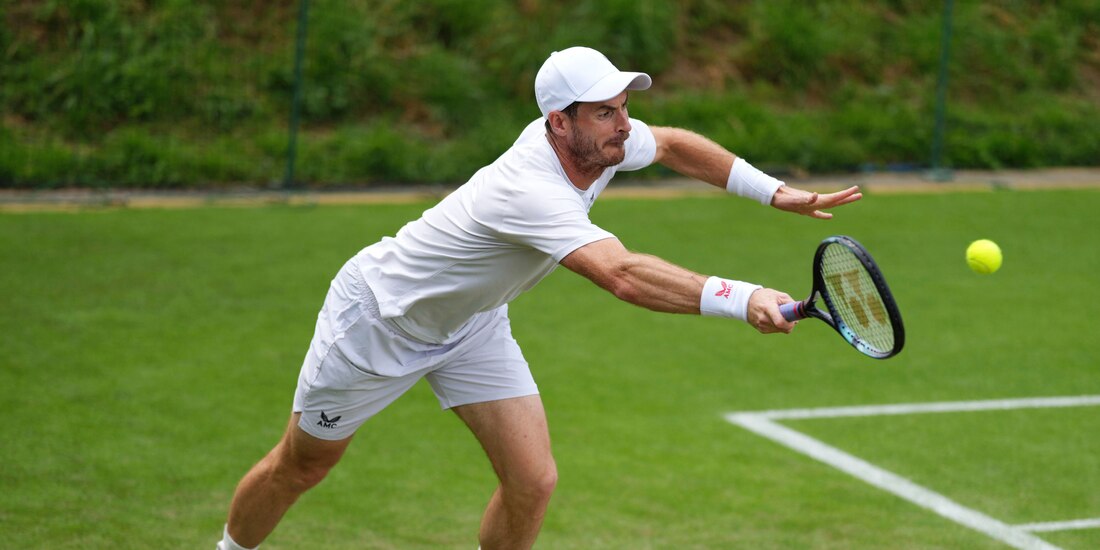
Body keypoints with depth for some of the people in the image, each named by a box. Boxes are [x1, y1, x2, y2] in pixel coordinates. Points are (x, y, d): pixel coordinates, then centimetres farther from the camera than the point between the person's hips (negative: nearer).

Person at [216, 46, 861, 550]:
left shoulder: (601, 143, -17)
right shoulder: (532, 190, -42)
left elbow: (674, 144, 6)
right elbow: (624, 276, -56)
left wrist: (774, 190, -1)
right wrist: (738, 298, -64)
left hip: (471, 320, 7)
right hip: (379, 317, -7)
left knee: (533, 480, -6)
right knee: (299, 468, 12)